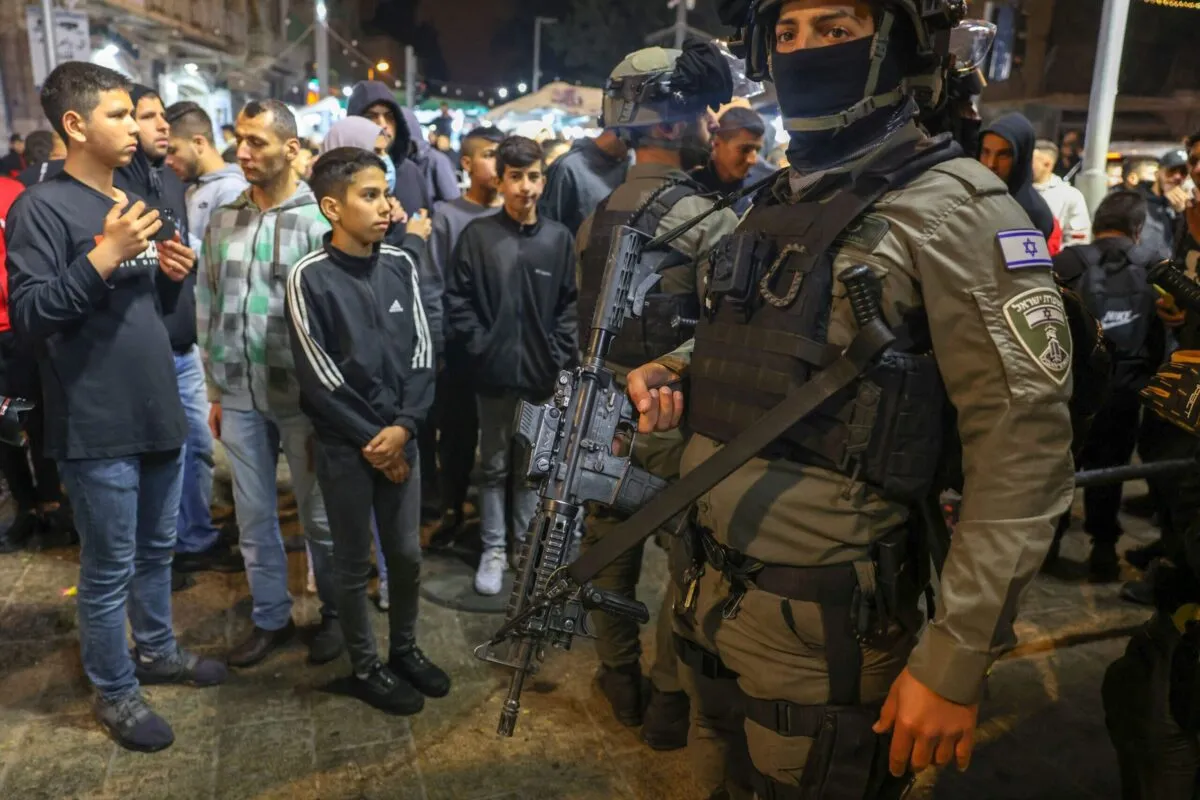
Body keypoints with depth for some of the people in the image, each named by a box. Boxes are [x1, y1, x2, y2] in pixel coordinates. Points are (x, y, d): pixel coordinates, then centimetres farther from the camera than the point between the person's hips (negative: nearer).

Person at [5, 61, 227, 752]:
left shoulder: (132, 204, 13)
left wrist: (175, 275, -1)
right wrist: (102, 259, -26)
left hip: (159, 411, 7)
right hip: (98, 426, -7)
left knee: (158, 549, 20)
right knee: (110, 569, 6)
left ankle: (157, 651, 39)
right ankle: (115, 692, 23)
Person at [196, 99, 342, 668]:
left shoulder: (319, 221, -8)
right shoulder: (221, 221, 8)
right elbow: (207, 310, 12)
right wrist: (214, 392, 12)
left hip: (301, 397, -5)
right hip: (238, 398, 5)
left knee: (318, 516, 8)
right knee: (253, 517, 14)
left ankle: (334, 614, 27)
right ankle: (271, 618, 31)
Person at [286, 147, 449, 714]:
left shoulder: (400, 265, 2)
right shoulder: (310, 277, -11)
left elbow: (422, 352, 1)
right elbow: (317, 376, -12)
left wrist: (403, 425, -11)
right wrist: (369, 439, -10)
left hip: (399, 437, 4)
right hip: (345, 444, -4)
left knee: (407, 554, 14)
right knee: (354, 562, 9)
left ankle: (405, 648, 35)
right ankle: (365, 668, 27)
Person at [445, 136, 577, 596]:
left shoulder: (559, 238, 2)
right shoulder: (477, 235, -2)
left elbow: (569, 304, 4)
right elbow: (457, 299, -2)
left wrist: (559, 355, -4)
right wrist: (479, 347, -9)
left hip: (541, 374, 2)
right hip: (493, 372, -1)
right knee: (494, 465, 10)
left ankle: (528, 543, 30)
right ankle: (494, 549, 22)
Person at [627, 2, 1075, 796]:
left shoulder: (951, 207, -14)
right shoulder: (775, 206, 10)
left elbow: (1025, 445, -17)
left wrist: (956, 656, -18)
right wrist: (676, 373, 1)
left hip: (822, 629, -7)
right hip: (713, 599, 7)